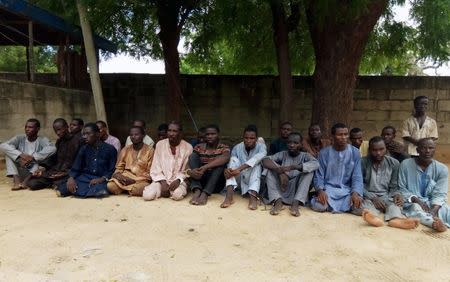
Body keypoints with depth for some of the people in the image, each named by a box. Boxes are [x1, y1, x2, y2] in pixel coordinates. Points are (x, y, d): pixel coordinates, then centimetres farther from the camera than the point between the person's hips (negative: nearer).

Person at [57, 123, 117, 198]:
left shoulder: (110, 149, 2)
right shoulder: (83, 149, 13)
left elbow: (112, 170, -1)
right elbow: (75, 168, 9)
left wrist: (102, 179, -20)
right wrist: (71, 178, -13)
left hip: (101, 180, -3)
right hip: (85, 178, 3)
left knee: (99, 187, -39)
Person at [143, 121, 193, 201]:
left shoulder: (188, 147, -4)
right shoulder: (160, 144, 1)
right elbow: (155, 168, 2)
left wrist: (178, 180, -20)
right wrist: (163, 182, -13)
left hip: (178, 181, -2)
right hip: (161, 180, 2)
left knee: (177, 195, -34)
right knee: (147, 195, -25)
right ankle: (163, 190, 4)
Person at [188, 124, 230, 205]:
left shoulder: (223, 148, -1)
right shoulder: (199, 147, 6)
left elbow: (226, 158, -26)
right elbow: (190, 160, -9)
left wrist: (205, 167, -37)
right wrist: (189, 171, -33)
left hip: (216, 183, -2)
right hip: (200, 180, 2)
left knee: (220, 161, -24)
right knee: (193, 156, -14)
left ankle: (205, 194, -36)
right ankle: (197, 191, -33)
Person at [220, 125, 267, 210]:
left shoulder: (261, 147, -10)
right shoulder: (237, 148, -3)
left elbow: (256, 159, -31)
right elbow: (231, 163, -12)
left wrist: (239, 169, -45)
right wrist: (228, 170, -38)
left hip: (253, 180, -1)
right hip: (239, 179, 2)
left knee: (256, 163, -28)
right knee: (234, 160, -24)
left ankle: (253, 196, -46)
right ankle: (229, 196, -40)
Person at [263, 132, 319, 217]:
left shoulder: (305, 156, 0)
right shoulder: (282, 154, 3)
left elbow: (316, 164, -23)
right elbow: (265, 160, -14)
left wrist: (293, 167, -35)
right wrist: (280, 171, -31)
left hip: (297, 191, -1)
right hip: (281, 190, 1)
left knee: (309, 171, -19)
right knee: (272, 168, -15)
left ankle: (296, 203, -28)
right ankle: (278, 201, -26)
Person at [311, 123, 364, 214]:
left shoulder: (355, 152, 2)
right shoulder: (324, 152, 0)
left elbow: (357, 177, -2)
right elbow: (318, 176, -2)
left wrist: (355, 193, -21)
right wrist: (320, 191, -22)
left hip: (347, 190, 1)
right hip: (328, 189, -1)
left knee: (358, 207, -29)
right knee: (318, 206, -31)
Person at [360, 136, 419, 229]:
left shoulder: (394, 163, 6)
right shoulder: (363, 162, -2)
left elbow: (393, 186, 8)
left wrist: (397, 194, -16)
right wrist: (372, 198, -17)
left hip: (386, 197, 2)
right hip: (368, 197, -2)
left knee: (395, 202, -30)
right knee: (366, 203, -35)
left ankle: (395, 218, -61)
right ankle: (372, 216, -67)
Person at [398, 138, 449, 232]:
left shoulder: (442, 169, -2)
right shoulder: (405, 164, -6)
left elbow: (439, 194, -7)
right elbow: (401, 189, -3)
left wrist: (433, 211, -26)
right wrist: (416, 200, -19)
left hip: (433, 203, 3)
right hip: (411, 202, -3)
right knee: (415, 208, -37)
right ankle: (436, 222, -59)